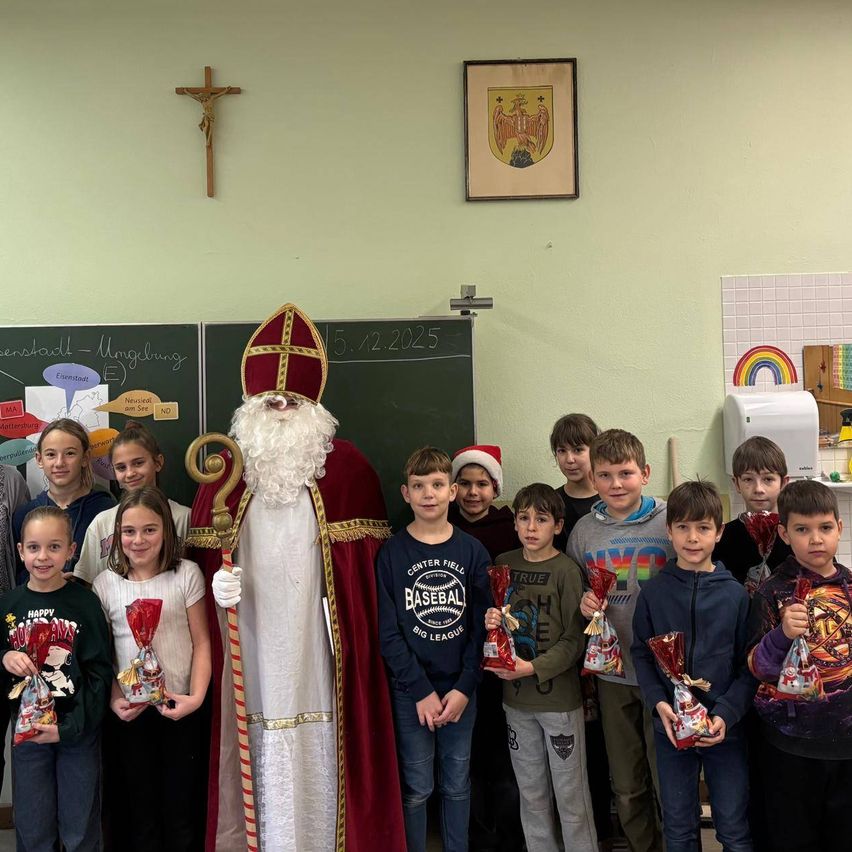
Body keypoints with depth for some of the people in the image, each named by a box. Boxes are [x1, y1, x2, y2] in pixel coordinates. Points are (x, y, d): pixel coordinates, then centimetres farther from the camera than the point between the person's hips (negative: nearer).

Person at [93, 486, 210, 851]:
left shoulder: (186, 574, -3)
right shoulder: (105, 583, 2)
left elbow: (201, 642, -3)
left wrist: (197, 696, -12)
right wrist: (114, 700, -7)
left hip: (180, 708, -1)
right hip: (129, 712, 2)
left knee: (181, 803, 7)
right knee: (139, 806, 12)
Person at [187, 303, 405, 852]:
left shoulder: (348, 467, 1)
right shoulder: (227, 470, 8)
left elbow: (372, 560, 0)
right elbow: (203, 554, 11)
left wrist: (361, 628, -8)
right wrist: (217, 585, -9)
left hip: (319, 644, -1)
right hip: (251, 649, 2)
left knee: (321, 753, 3)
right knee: (262, 755, 5)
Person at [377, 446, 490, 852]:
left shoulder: (472, 551, 1)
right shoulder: (391, 554, -4)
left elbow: (481, 626, 0)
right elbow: (388, 633, -6)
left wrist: (464, 687, -8)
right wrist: (421, 691, -11)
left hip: (461, 689, 2)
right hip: (410, 691, -2)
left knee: (457, 784, 13)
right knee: (417, 788, 5)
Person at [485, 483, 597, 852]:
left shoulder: (566, 570, -10)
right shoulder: (503, 565, 3)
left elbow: (574, 639, -10)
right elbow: (492, 619, 15)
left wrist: (534, 667, -20)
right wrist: (491, 623, -7)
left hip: (559, 696, -4)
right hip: (516, 697, 4)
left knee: (569, 791, 7)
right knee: (531, 791, 16)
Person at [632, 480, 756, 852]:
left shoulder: (736, 594, -6)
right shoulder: (653, 592, -3)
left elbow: (749, 665, -4)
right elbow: (641, 654, 2)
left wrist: (726, 714, -16)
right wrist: (658, 703, -12)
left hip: (726, 728, -1)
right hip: (670, 726, 1)